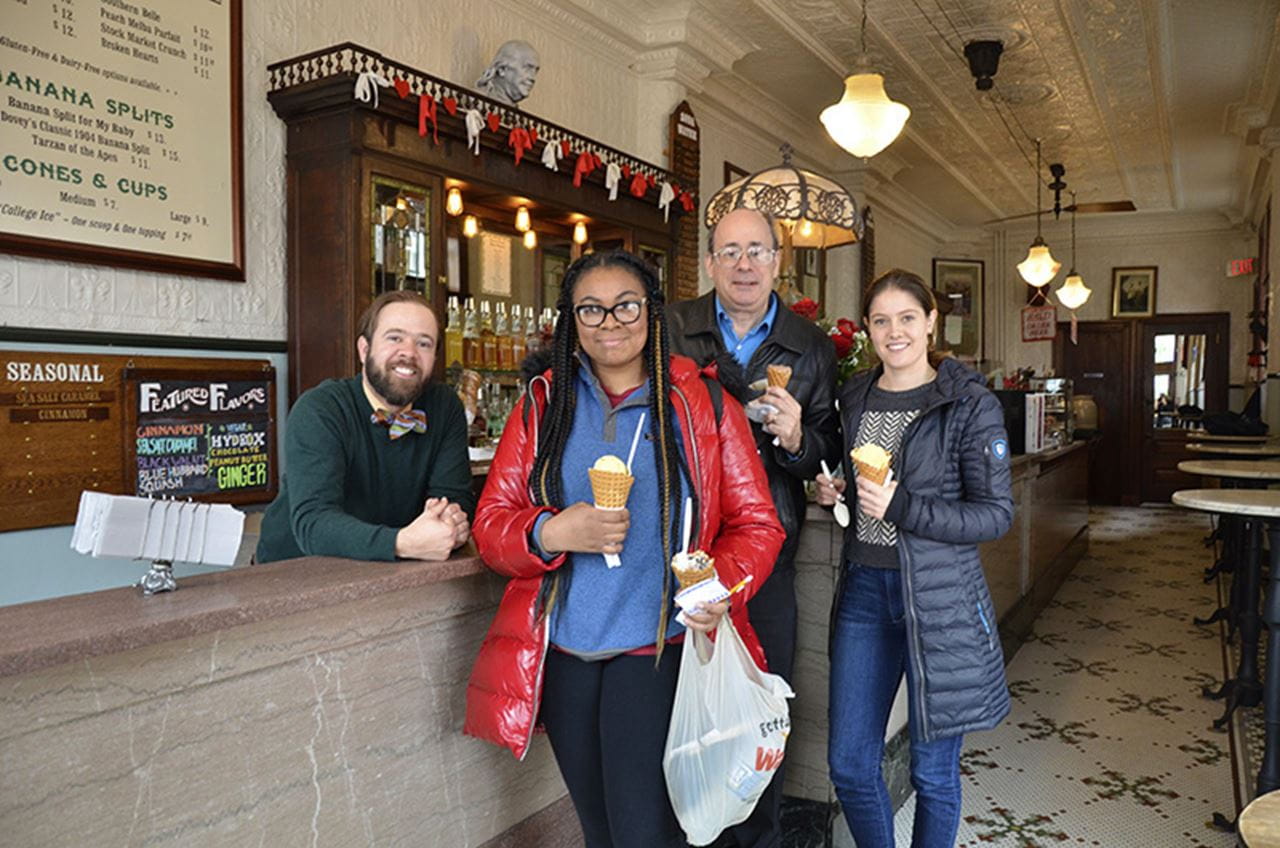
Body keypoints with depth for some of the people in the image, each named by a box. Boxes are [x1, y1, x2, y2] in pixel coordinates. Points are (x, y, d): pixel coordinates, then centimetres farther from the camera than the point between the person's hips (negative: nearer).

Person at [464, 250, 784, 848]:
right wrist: (551, 534, -18)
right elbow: (491, 523, 3)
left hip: (657, 650, -3)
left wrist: (723, 582, -21)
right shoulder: (542, 404, 5)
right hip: (562, 655, 3)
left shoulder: (704, 404, -1)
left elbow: (756, 524, 0)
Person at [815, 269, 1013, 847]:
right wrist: (831, 492, -1)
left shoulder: (970, 405, -7)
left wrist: (903, 507, -21)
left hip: (938, 596, -4)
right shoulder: (853, 397, 8)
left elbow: (996, 514, -9)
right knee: (849, 764, 10)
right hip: (863, 588, 4)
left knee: (932, 772, 10)